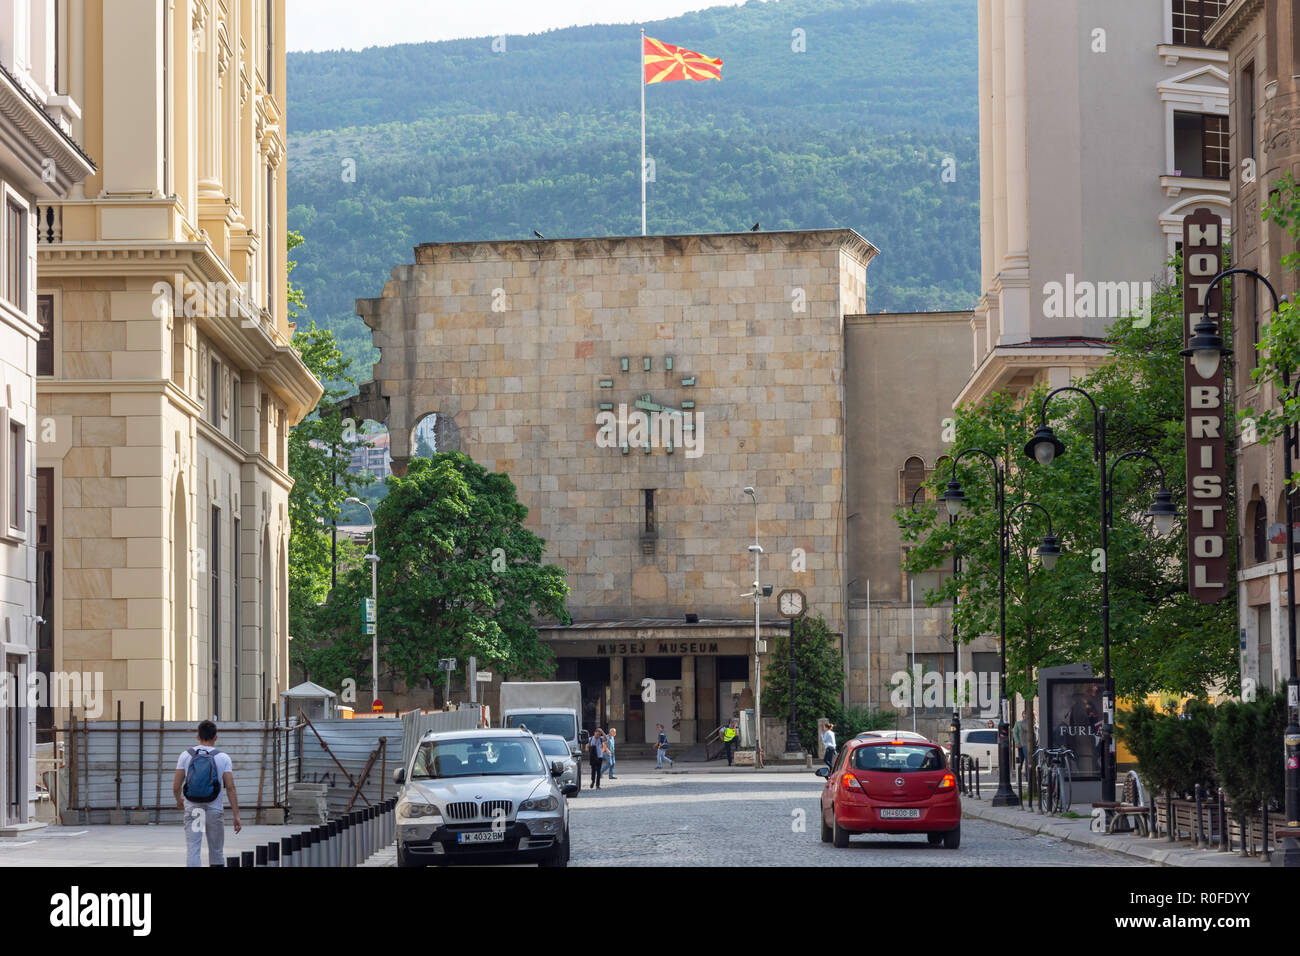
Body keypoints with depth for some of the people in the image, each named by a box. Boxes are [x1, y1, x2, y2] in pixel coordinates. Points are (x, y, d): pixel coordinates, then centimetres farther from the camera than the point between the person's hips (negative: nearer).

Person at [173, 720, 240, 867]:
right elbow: (230, 787, -8)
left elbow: (176, 787, 2)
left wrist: (179, 800, 24)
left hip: (192, 810, 0)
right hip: (215, 811, 0)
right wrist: (236, 816, -7)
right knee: (216, 853, 12)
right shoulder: (223, 758, -1)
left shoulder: (186, 755, 1)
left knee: (192, 851, -3)